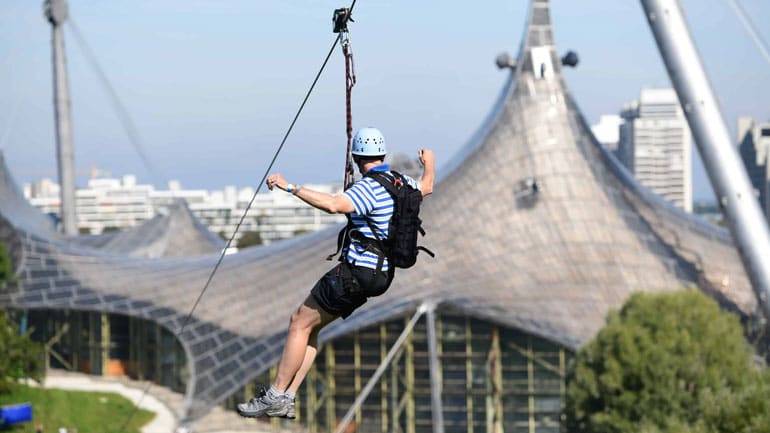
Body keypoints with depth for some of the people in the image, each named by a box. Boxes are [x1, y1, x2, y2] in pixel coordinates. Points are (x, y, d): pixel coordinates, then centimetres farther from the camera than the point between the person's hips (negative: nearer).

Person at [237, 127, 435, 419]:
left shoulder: (368, 188, -20)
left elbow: (333, 204, -37)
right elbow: (426, 187, 31)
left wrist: (290, 187, -34)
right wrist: (429, 164, 52)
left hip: (356, 272, -9)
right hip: (381, 273, 9)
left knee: (300, 322, -1)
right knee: (310, 326, 15)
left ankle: (274, 397, 0)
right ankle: (287, 399, 11)